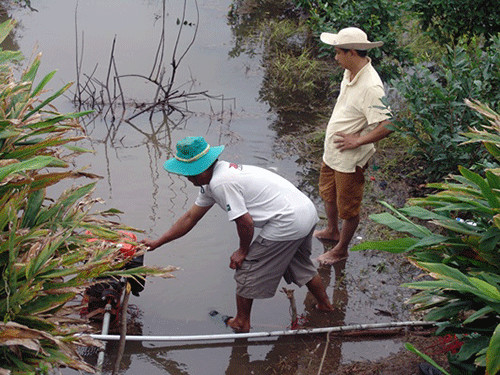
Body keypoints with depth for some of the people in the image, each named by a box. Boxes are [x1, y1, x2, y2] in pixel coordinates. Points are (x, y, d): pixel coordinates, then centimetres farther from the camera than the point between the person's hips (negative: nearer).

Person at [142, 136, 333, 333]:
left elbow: (245, 221, -18)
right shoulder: (211, 180, 13)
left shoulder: (221, 183, -20)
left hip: (287, 223, -10)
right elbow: (190, 217, 19)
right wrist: (157, 242, 21)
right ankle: (325, 305, 48)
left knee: (247, 268, 6)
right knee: (300, 265, 31)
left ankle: (241, 323, 20)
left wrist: (243, 251, 0)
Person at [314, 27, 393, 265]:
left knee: (348, 207, 11)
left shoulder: (370, 87, -31)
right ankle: (332, 231, 54)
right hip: (332, 152, 10)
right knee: (328, 192, 30)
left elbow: (387, 126, -34)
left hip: (350, 159, -10)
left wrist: (357, 141, -25)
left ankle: (341, 249, 30)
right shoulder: (350, 73, -1)